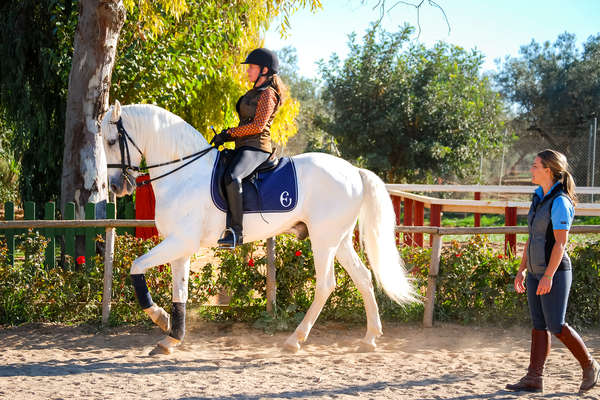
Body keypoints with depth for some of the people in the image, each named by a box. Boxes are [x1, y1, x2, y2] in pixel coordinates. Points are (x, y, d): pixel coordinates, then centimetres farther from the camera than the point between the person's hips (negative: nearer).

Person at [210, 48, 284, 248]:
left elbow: (258, 126, -17)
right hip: (244, 147, 11)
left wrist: (230, 133, -14)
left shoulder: (267, 94, -8)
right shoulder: (255, 92, 22)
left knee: (231, 177, -36)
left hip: (256, 148, -11)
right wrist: (226, 134, 9)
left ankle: (235, 231, -38)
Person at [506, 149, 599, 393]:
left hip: (554, 273, -9)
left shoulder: (560, 202, -14)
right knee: (539, 325, 7)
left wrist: (548, 276, -24)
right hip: (536, 272, 9)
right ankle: (534, 379, 7)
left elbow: (560, 242, -19)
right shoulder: (539, 198, 12)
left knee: (556, 326, -4)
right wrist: (522, 270, 16)